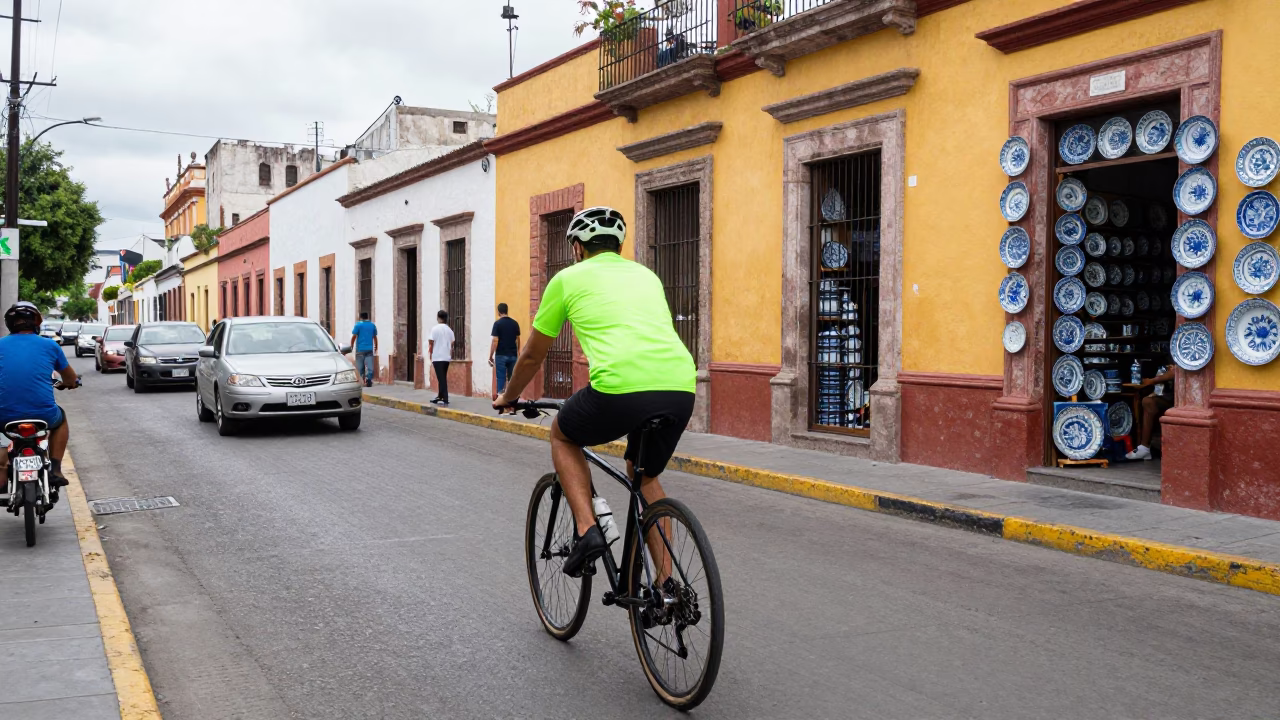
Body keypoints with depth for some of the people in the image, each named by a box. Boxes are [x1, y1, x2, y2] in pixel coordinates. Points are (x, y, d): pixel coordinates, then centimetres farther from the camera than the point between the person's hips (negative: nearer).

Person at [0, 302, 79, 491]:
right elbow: (72, 380, 18)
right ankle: (55, 469, 18)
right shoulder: (50, 345, 5)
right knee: (60, 419, 33)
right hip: (42, 415, 0)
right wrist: (65, 383, 42)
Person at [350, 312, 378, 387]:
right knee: (370, 366, -3)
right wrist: (376, 347, 26)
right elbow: (375, 337, 15)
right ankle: (369, 379, -18)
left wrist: (351, 346, 5)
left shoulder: (358, 325, -3)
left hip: (360, 349, -2)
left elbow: (354, 336, -5)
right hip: (370, 349, 2)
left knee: (360, 367, 5)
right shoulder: (373, 325, 8)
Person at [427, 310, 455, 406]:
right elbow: (452, 345, 11)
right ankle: (440, 397, 24)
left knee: (441, 379, -7)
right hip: (447, 357, 5)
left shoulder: (435, 329, -8)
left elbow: (431, 343, -8)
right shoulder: (449, 330, 8)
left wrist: (430, 355, 4)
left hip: (437, 357, -5)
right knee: (443, 378, 17)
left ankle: (445, 400, -13)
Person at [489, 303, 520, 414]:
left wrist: (490, 356, -7)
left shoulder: (498, 324, -8)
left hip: (501, 356, -4)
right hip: (513, 355, 4)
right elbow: (518, 340, 11)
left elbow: (495, 341, -12)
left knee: (501, 380, -1)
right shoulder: (515, 323, 6)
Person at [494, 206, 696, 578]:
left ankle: (586, 531, 10)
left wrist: (508, 397, 45)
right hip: (680, 389, 5)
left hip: (621, 388, -5)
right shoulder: (646, 275, 29)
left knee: (563, 435, 27)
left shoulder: (569, 278, 17)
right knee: (644, 475, 30)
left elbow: (532, 355, 26)